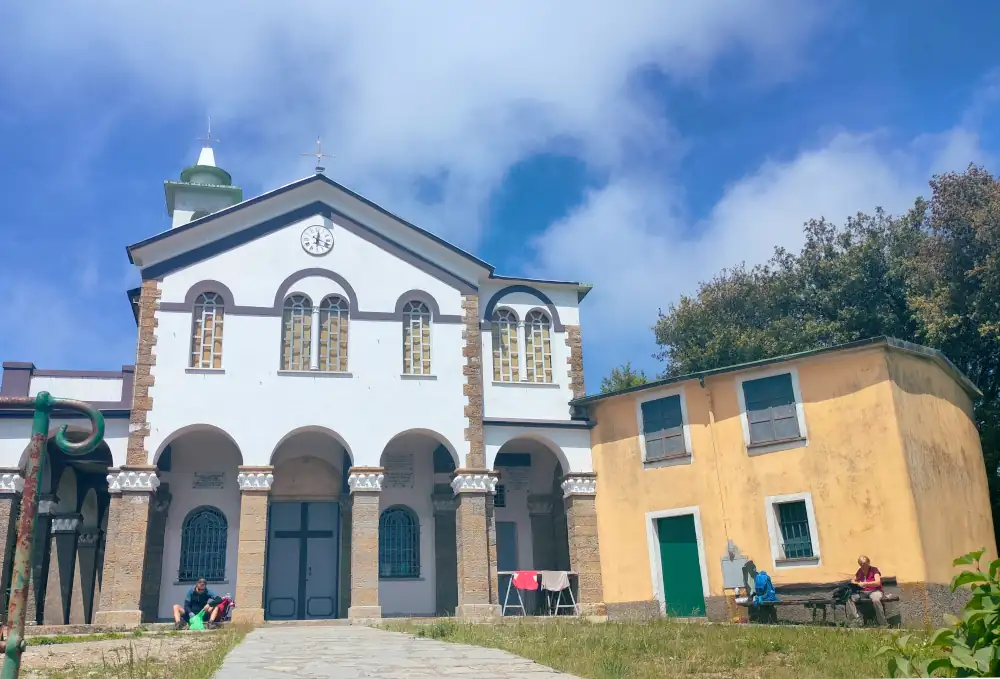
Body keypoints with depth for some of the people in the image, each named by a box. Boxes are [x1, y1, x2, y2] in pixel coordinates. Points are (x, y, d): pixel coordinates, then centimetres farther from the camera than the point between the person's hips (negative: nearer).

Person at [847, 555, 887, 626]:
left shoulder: (874, 570, -1)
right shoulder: (860, 571, 14)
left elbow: (878, 583, -14)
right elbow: (852, 581, 22)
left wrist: (865, 584, -23)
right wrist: (857, 583, -3)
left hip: (875, 591, -5)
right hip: (862, 592, 5)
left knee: (876, 600, -42)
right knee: (849, 599, -24)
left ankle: (883, 624, -28)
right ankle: (857, 620, -28)